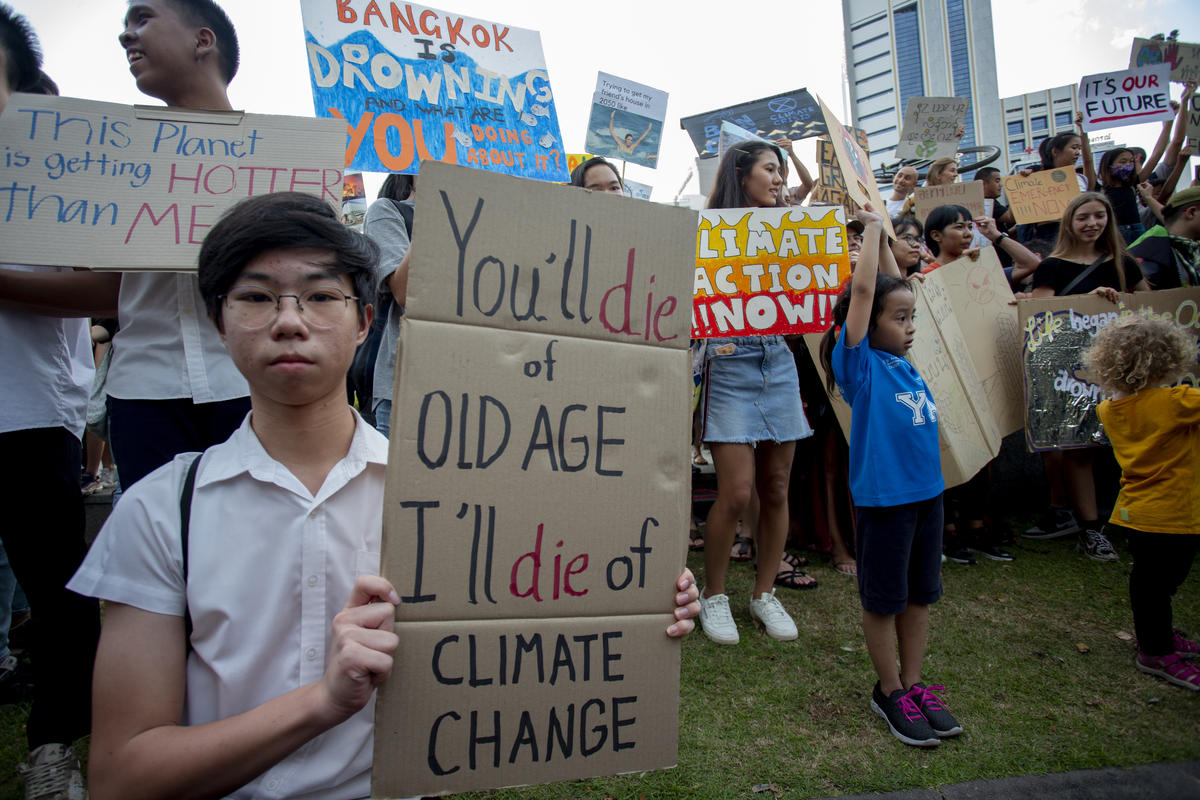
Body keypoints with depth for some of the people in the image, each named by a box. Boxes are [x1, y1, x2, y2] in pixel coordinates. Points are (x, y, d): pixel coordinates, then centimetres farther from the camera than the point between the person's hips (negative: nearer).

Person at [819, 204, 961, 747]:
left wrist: (883, 236, 14)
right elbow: (862, 289, -18)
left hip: (927, 493, 7)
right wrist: (872, 228, -8)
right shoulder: (860, 362, -11)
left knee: (919, 595, 17)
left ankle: (913, 684, 32)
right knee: (883, 599, 8)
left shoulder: (902, 361, 7)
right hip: (883, 497, -7)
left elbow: (893, 286, 16)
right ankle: (889, 692, 24)